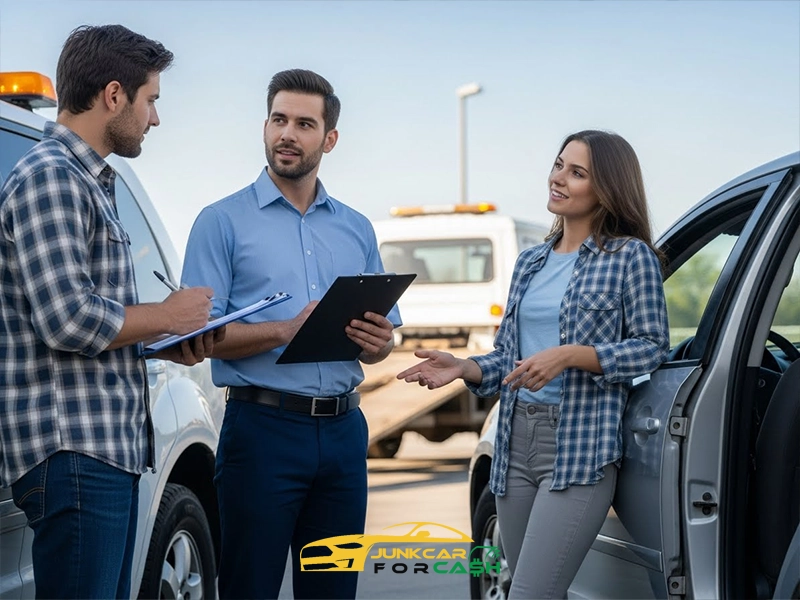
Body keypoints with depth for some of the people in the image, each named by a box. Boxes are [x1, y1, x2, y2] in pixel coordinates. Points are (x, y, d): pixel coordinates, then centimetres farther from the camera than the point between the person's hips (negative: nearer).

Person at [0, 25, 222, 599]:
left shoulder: (90, 181, 21)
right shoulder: (49, 176, -12)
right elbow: (66, 321, -21)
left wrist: (168, 346, 12)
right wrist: (166, 316, -7)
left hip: (112, 444, 10)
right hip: (75, 447, -10)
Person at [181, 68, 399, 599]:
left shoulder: (357, 229, 14)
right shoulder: (224, 221, 0)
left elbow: (382, 342, 18)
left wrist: (379, 342, -6)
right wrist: (286, 331, -20)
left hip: (343, 431, 4)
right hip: (263, 428, -4)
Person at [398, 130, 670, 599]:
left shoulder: (630, 256, -2)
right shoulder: (531, 262, 16)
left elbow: (653, 347, -7)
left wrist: (570, 356, -18)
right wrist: (463, 368, -1)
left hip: (581, 446, -7)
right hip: (516, 441, 7)